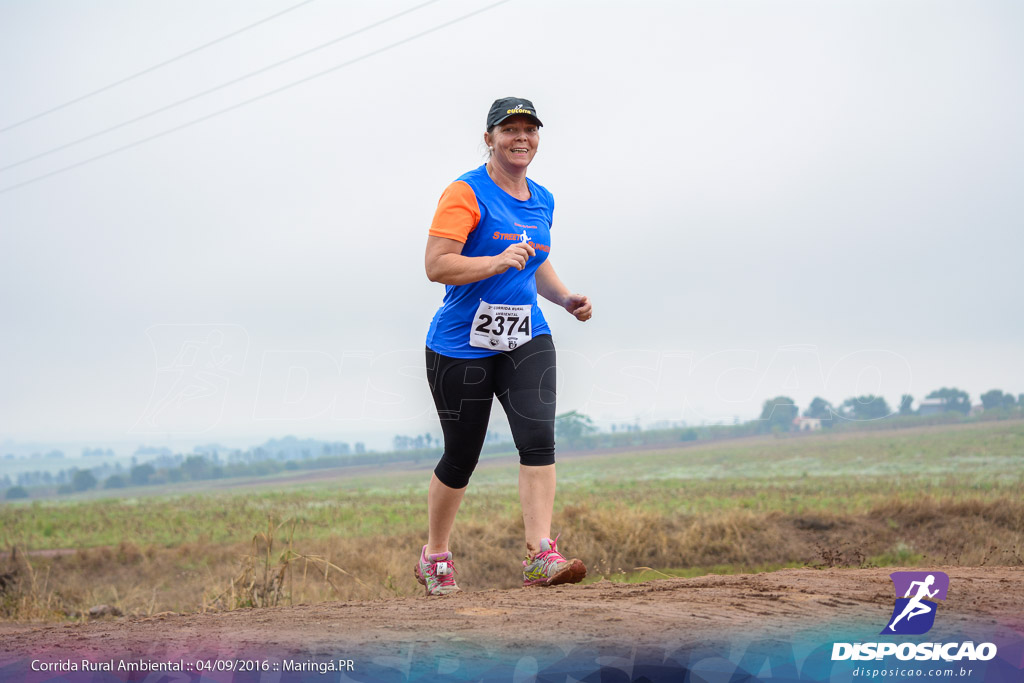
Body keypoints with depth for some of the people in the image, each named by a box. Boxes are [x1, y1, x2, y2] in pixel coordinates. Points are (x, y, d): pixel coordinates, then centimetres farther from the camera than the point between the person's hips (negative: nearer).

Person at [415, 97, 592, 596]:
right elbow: (436, 265, -19)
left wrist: (566, 298, 10)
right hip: (461, 345, -5)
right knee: (461, 456, 4)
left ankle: (540, 556, -20)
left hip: (526, 340, 5)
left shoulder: (542, 200, 12)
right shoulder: (467, 193, -10)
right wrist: (497, 262, -30)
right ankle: (434, 556, 25)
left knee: (539, 437, -16)